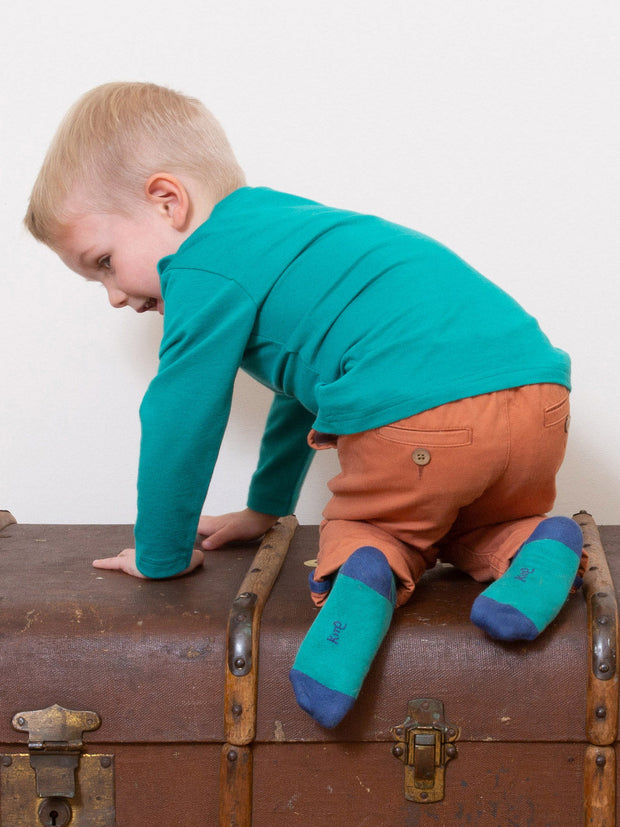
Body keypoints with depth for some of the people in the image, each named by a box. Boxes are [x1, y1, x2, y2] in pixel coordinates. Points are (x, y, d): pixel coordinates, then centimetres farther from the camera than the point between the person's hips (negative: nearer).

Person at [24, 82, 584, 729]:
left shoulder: (206, 268, 3)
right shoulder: (287, 223, 33)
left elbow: (180, 423, 5)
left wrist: (161, 555, 20)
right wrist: (268, 509, 53)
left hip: (416, 417, -8)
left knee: (362, 525, 19)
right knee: (479, 526, 32)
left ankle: (363, 576, -12)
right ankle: (535, 551, 1)